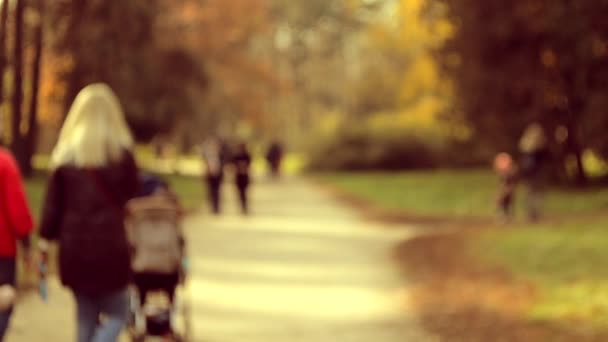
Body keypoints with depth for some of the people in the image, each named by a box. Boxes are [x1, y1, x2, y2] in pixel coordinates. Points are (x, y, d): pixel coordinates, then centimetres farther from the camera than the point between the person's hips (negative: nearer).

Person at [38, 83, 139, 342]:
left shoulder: (66, 153, 2)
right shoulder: (120, 151, -5)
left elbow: (53, 202, 2)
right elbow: (133, 193, 4)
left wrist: (46, 238, 9)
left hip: (74, 247, 3)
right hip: (110, 246, -3)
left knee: (86, 316, 16)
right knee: (117, 315, 8)